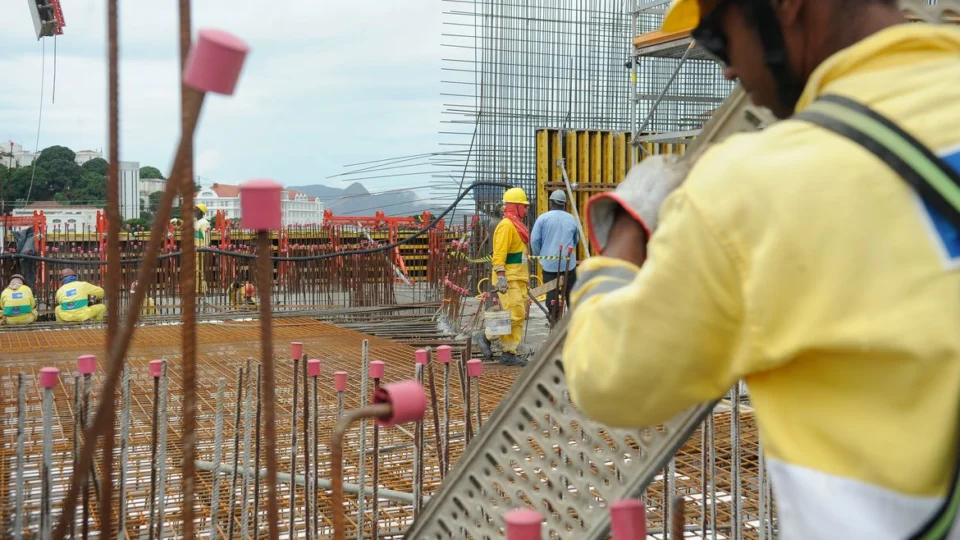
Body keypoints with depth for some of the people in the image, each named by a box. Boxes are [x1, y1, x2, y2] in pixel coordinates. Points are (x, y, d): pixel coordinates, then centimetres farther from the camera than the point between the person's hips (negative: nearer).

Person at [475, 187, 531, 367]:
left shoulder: (517, 225, 19)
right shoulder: (506, 225, -12)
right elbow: (499, 253, -19)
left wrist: (526, 277, 24)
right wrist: (501, 277, -26)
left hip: (519, 278, 10)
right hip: (509, 278, -10)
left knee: (520, 315, 6)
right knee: (515, 313, -14)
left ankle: (508, 353, 7)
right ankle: (486, 335, 1)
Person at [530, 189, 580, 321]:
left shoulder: (543, 218, -5)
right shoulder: (571, 219, 5)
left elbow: (534, 240, -4)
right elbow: (576, 240, 18)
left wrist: (539, 255, 12)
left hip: (549, 263, -2)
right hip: (569, 263, 2)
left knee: (552, 294, 2)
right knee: (571, 293, 11)